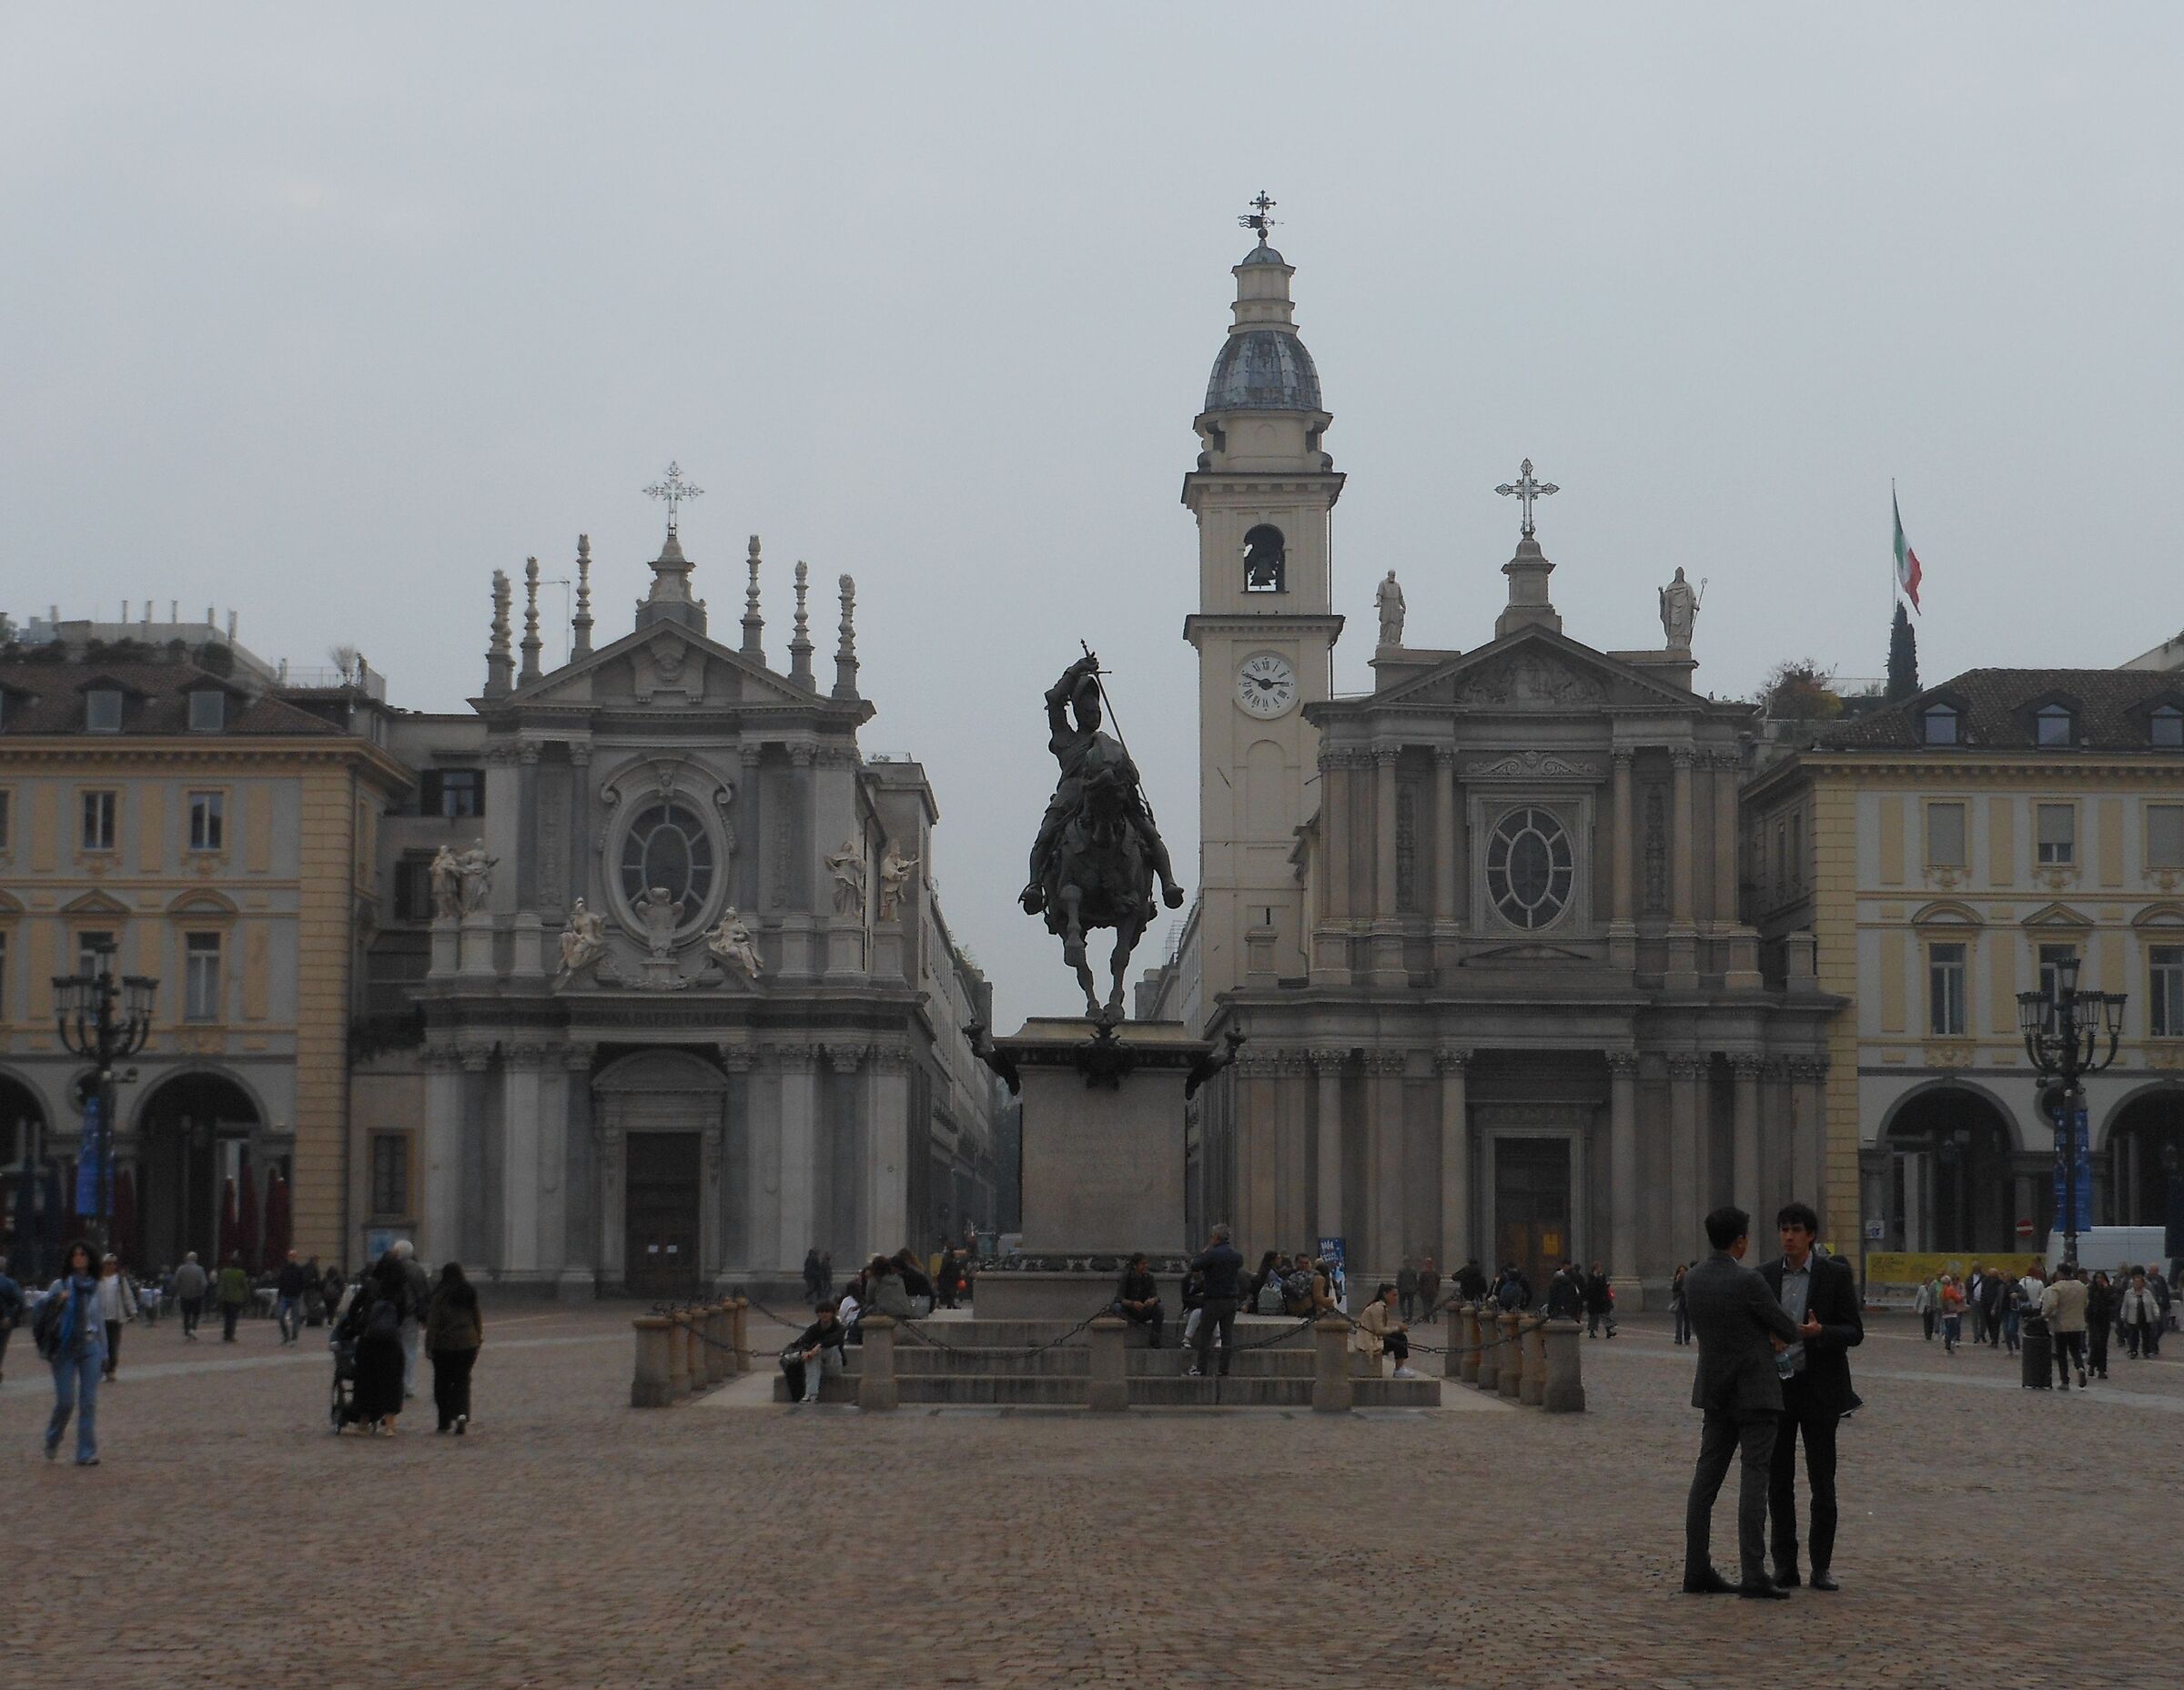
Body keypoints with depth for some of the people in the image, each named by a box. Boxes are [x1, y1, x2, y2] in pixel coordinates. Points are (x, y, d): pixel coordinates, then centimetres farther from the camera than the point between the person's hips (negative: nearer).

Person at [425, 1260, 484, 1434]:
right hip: (468, 1344, 3)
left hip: (444, 1345, -3)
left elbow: (433, 1322, -11)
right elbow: (478, 1318, 11)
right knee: (462, 1381, 8)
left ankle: (445, 1421, 12)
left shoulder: (440, 1296, -11)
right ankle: (462, 1414, -15)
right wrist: (479, 1338, 22)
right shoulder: (471, 1293, 4)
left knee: (442, 1382, 10)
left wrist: (429, 1346, -7)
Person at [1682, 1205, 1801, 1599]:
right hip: (1755, 1391, -7)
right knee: (1754, 1478, -7)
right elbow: (1788, 1331, -8)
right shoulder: (1748, 1281, -18)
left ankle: (1697, 1570, 6)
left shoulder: (1693, 1280, 3)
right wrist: (1780, 1338, 17)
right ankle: (1753, 1574, -11)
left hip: (1716, 1392, 7)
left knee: (1707, 1476, 7)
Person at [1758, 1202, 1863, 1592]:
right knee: (1778, 1482, 3)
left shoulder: (1835, 1275, -1)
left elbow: (1855, 1333, -3)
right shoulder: (1765, 1276, 7)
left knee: (1822, 1482, 0)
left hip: (1818, 1388, -3)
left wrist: (1820, 1332, -21)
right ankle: (1784, 1566, 9)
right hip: (1776, 1387, 3)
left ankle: (1821, 1567, 7)